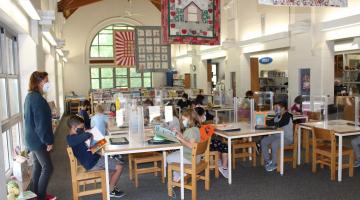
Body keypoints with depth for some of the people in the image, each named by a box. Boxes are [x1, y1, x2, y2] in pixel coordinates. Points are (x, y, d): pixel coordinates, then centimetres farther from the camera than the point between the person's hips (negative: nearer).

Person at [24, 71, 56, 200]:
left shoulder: (30, 96, 10)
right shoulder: (37, 98, -21)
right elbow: (41, 123, -23)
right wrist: (48, 141, -16)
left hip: (32, 138, 10)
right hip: (38, 140, -10)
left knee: (37, 166, 17)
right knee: (47, 168, 0)